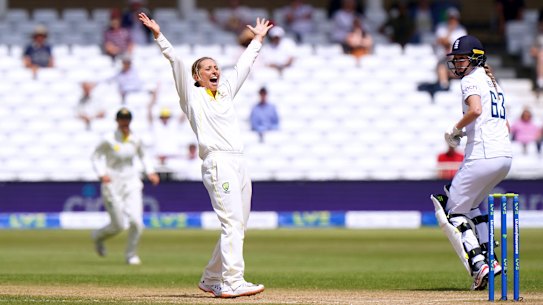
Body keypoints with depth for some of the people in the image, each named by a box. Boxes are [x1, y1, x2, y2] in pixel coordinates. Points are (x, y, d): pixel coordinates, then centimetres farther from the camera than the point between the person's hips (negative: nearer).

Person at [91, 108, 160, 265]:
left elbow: (142, 156, 19)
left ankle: (131, 255, 10)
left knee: (136, 221, -12)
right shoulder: (109, 140, -11)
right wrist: (101, 174, -17)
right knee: (119, 225, -3)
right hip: (112, 183, -3)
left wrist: (150, 172, 6)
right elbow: (96, 156, -2)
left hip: (131, 183, 3)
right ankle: (98, 236, 32)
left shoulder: (135, 140, 2)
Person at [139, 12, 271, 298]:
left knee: (237, 227, 7)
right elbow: (176, 62, -3)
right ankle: (232, 283, -23)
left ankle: (211, 279, 17)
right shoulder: (192, 95, 6)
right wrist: (158, 35, -11)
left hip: (239, 165, 7)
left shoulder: (225, 92, 23)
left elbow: (243, 65, 34)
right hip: (217, 164, -7)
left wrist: (258, 39, 42)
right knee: (232, 223, -18)